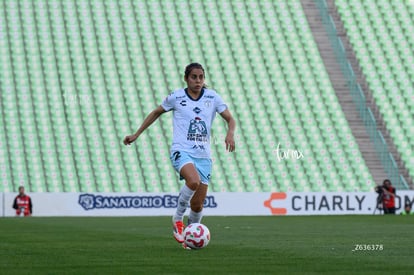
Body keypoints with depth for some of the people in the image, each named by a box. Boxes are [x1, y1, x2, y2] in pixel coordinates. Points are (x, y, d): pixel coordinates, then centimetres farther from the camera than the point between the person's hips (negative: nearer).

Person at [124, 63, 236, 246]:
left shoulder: (212, 97, 7)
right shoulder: (176, 97, 3)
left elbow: (230, 119, 6)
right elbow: (156, 113, 17)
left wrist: (230, 133, -17)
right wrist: (136, 135, 18)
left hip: (203, 155, 3)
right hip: (181, 151, -3)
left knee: (198, 205, 0)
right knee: (194, 181, -34)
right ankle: (177, 219, -12)